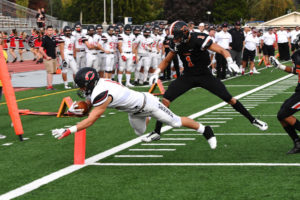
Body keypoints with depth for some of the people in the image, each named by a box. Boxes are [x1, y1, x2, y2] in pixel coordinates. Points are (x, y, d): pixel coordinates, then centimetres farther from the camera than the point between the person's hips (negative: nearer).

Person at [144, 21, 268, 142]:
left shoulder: (198, 39, -25)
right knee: (166, 99, -11)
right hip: (188, 77, 4)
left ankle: (253, 120, 11)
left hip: (204, 76, -4)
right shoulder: (176, 44, -8)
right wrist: (156, 74, -4)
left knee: (229, 99, -7)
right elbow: (166, 61, 10)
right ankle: (157, 132, -1)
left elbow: (222, 51, -27)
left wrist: (230, 62, -45)